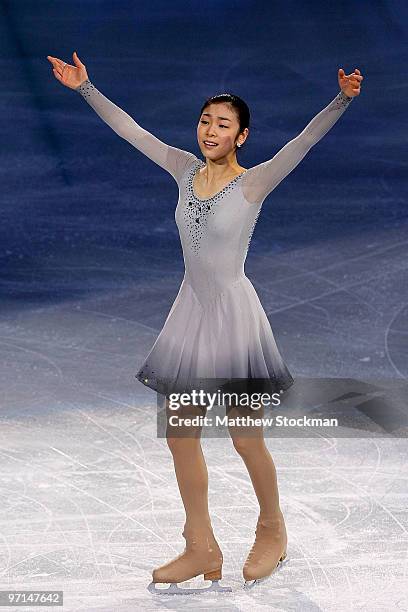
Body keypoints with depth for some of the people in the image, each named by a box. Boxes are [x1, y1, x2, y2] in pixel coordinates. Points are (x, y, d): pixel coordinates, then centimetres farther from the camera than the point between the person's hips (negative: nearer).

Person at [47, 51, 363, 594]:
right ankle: (202, 549, 20)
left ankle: (272, 529, 31)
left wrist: (342, 100, -38)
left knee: (246, 438, 6)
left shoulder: (254, 183, -11)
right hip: (191, 309, 6)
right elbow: (130, 130, 9)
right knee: (180, 435, 7)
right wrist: (86, 89, 9)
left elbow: (305, 140, -25)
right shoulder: (186, 170, 4)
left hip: (233, 311, -6)